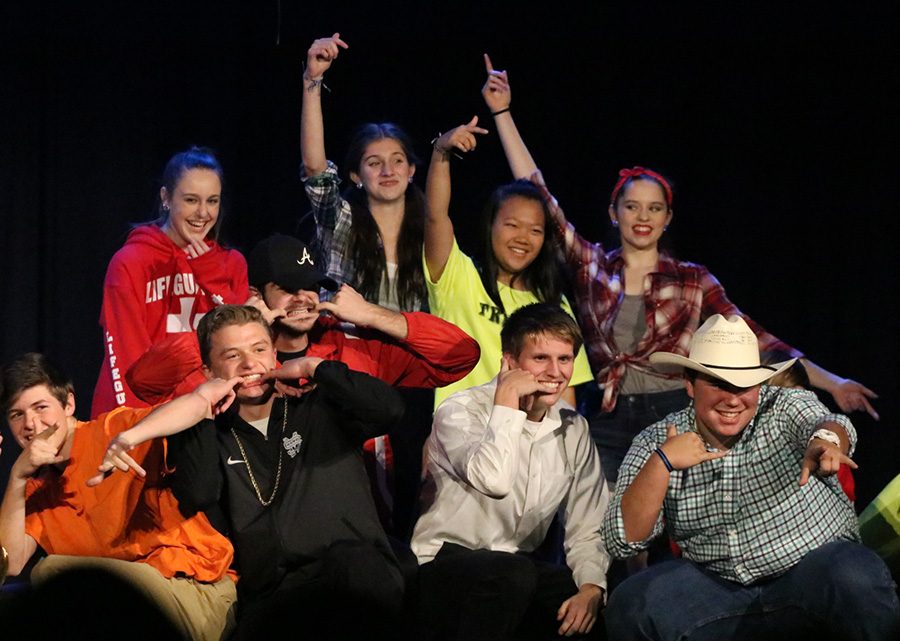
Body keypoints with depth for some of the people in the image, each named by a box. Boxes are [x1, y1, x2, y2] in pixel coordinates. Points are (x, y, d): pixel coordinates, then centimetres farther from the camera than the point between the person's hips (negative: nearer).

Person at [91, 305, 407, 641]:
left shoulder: (320, 408, 15)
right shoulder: (209, 434, 18)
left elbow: (388, 407, -3)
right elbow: (197, 499, -2)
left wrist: (314, 368, 2)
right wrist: (204, 414, 0)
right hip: (268, 597, 0)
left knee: (350, 562, -38)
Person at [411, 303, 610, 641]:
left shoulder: (573, 429, 7)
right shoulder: (461, 411, -13)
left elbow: (587, 531, 4)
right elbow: (494, 480, -34)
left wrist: (592, 588, -15)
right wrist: (507, 398, -23)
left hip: (519, 569, 5)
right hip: (442, 568, -5)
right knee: (512, 571, -35)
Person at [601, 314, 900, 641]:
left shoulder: (787, 406, -5)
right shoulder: (654, 443, -2)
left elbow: (824, 423, -30)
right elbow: (623, 540, -10)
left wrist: (825, 441, -55)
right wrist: (662, 463, -22)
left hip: (816, 566, -1)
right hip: (716, 586, 1)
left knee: (858, 579, -34)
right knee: (629, 603, -23)